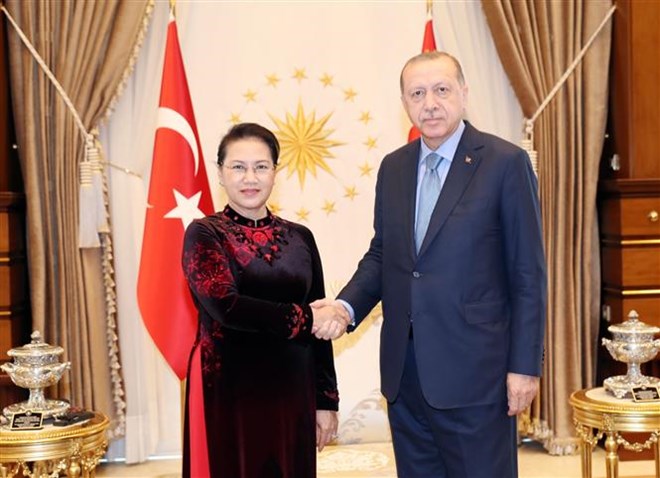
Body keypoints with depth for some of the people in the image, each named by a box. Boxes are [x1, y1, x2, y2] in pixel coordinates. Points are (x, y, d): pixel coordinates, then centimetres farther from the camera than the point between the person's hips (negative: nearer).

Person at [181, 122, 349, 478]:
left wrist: (326, 400, 7)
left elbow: (319, 326, 9)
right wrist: (302, 317, -15)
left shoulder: (300, 237, 7)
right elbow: (226, 307, -19)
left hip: (291, 391, 4)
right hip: (227, 391, -3)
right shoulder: (203, 234, -4)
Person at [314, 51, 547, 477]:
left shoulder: (505, 162, -7)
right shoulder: (393, 167, 10)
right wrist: (347, 305, -3)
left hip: (473, 370, -5)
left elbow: (528, 274, -7)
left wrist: (525, 365, -10)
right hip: (404, 370, 5)